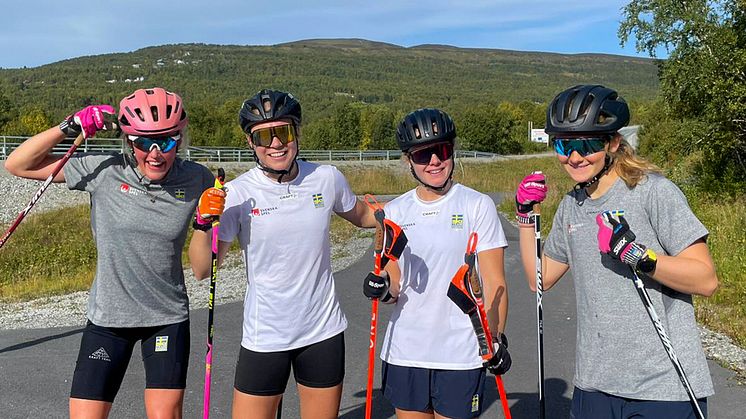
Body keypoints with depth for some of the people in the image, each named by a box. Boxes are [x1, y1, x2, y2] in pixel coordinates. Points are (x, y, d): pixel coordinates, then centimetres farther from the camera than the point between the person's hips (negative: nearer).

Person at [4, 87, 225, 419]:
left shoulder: (196, 181, -9)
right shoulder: (104, 172, -11)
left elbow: (202, 269, -2)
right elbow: (17, 165, -7)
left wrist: (206, 220, -20)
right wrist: (70, 127, -18)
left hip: (168, 318, 0)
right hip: (107, 317, 0)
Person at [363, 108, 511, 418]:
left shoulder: (478, 205, -4)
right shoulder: (395, 211, 5)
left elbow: (494, 282, -2)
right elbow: (395, 285, 9)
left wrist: (496, 340, -8)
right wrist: (382, 289, -11)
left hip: (461, 355, -3)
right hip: (403, 352, 3)